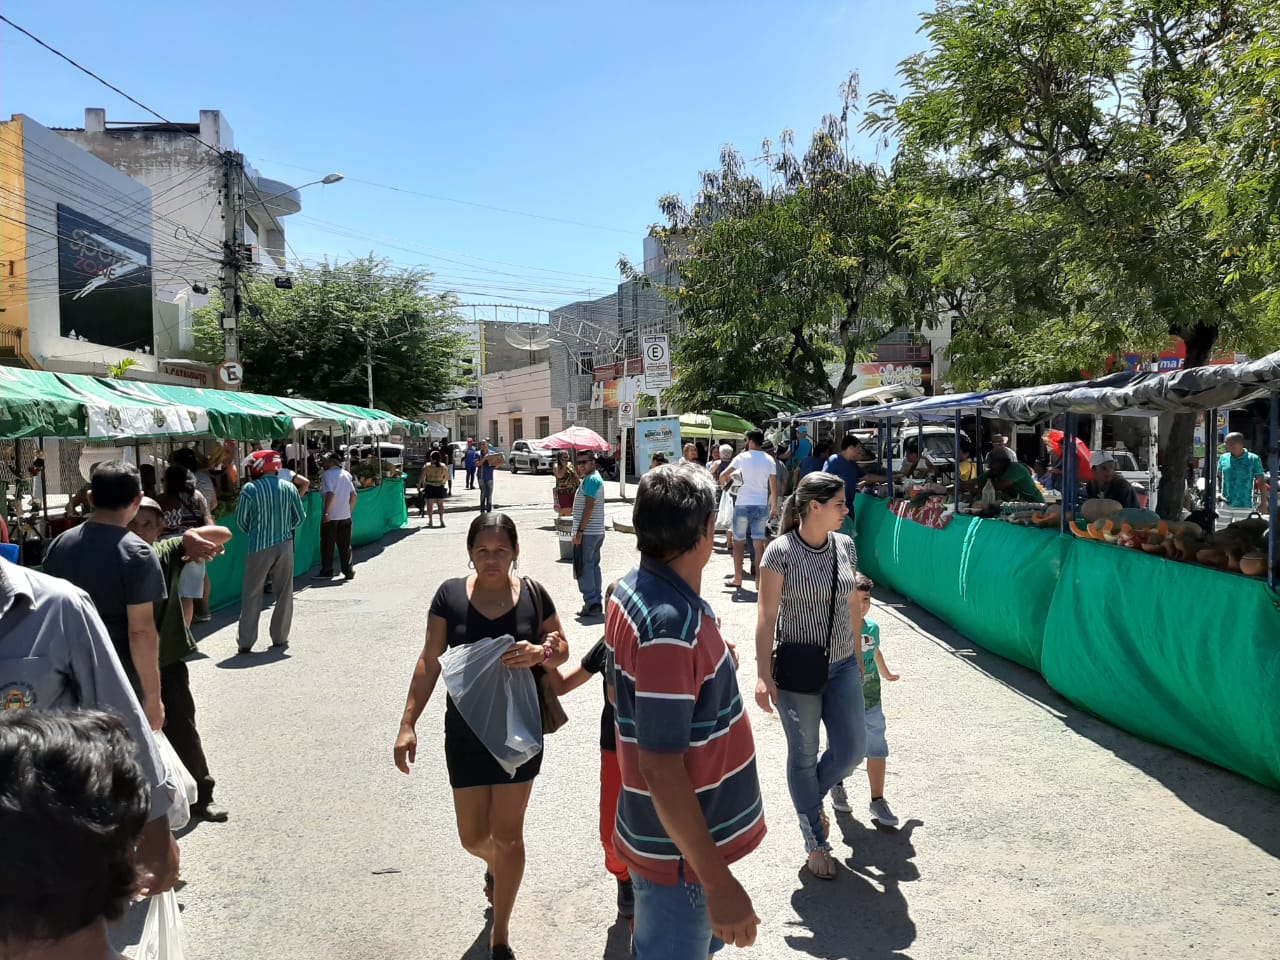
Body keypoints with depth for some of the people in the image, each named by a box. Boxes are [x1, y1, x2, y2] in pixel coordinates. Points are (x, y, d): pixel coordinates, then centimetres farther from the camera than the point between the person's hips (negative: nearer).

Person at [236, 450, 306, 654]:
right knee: (284, 593, 10)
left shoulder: (251, 489, -8)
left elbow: (240, 519, -2)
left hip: (259, 547, -2)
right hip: (285, 545, 2)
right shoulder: (289, 488, 2)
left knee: (252, 594, 6)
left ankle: (245, 641, 7)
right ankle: (280, 638, 15)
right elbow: (299, 518, 7)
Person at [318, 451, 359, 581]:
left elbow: (331, 494, -21)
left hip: (330, 516, -5)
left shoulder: (327, 474, -10)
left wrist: (326, 513, -18)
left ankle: (327, 572, 11)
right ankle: (349, 572, 10)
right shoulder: (346, 474, 9)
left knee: (327, 545, 6)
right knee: (345, 545, 10)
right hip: (345, 516, 6)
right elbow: (354, 495, 8)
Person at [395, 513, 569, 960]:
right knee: (473, 836, 10)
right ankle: (495, 865, 49)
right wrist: (408, 723, -10)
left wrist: (539, 653, -20)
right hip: (466, 731, 1)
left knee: (507, 834, 6)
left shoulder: (533, 594, -7)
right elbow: (430, 661, -4)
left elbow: (562, 648, 3)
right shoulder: (450, 595, -7)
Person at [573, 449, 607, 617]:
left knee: (584, 567, -6)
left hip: (587, 532, -10)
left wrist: (580, 531, -21)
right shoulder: (595, 478, 17)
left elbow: (589, 507, -21)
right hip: (597, 531, 10)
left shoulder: (591, 480, -15)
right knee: (593, 565, 14)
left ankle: (591, 603, -6)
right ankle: (597, 603, 17)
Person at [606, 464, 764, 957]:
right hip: (681, 850, -9)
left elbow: (620, 692, 12)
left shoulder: (632, 590, -2)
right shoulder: (671, 627, -31)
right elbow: (660, 767, -29)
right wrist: (718, 881, -24)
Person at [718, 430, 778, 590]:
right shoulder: (769, 460, 4)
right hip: (762, 505, 3)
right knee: (759, 542, 5)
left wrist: (723, 483, 14)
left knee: (738, 541, 8)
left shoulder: (742, 457, -6)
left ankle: (738, 578, 10)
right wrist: (774, 506, 12)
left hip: (743, 505, -3)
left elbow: (723, 475, -8)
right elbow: (774, 485, 5)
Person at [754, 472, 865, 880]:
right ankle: (816, 843, 27)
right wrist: (763, 676, -14)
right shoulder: (781, 551, -14)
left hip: (842, 666, 5)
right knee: (804, 755, 8)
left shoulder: (845, 546, 2)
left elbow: (853, 606, 12)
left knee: (851, 749, 4)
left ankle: (812, 799, 35)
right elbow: (767, 617, -12)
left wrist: (858, 656, 16)